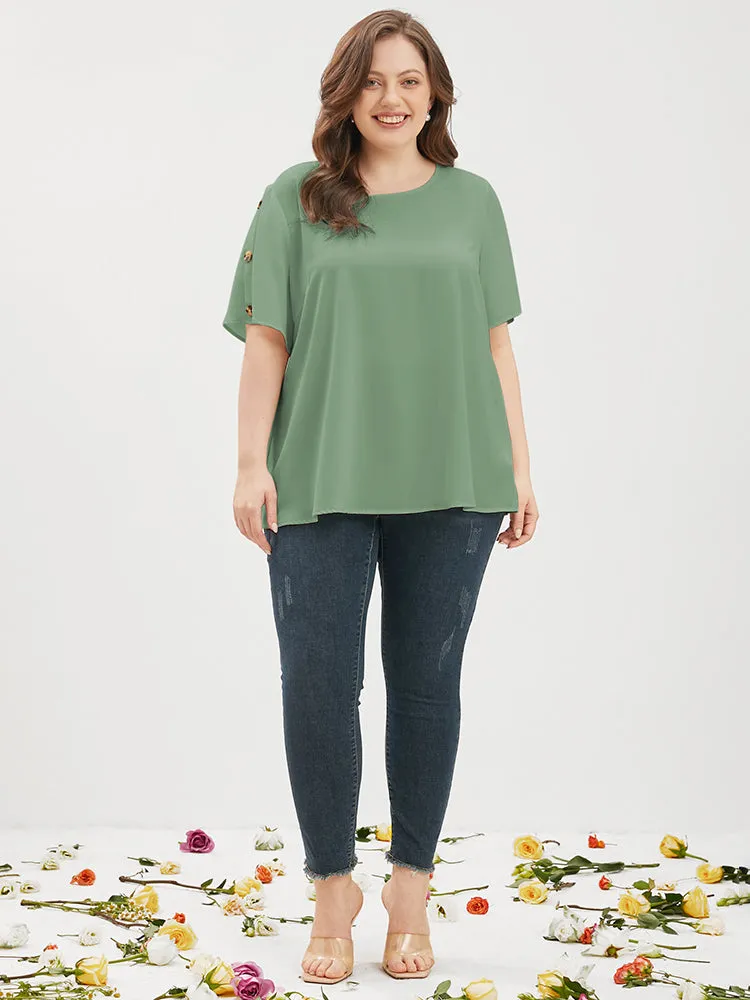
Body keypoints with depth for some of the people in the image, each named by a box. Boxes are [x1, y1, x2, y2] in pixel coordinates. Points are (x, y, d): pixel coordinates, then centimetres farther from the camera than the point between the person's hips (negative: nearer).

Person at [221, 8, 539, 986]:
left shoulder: (471, 200, 10)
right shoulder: (297, 198, 6)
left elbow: (496, 344, 10)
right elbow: (266, 338, 3)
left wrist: (519, 468, 6)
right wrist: (251, 464, -5)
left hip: (448, 484, 1)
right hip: (320, 483, -1)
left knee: (426, 683, 7)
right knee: (318, 684, -1)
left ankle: (412, 890, 20)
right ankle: (333, 887, 17)